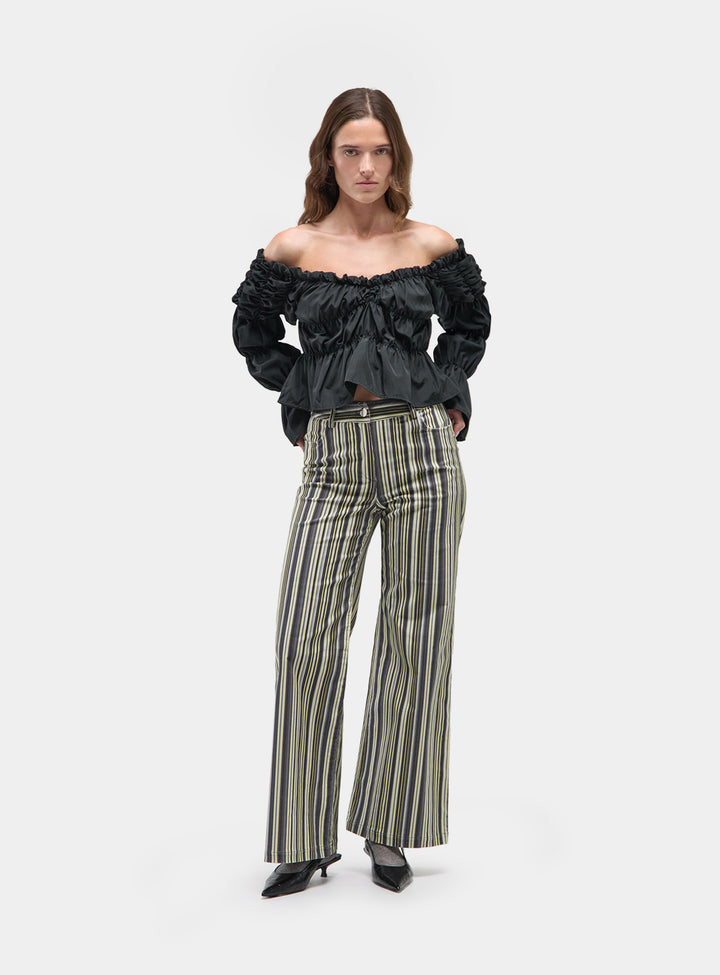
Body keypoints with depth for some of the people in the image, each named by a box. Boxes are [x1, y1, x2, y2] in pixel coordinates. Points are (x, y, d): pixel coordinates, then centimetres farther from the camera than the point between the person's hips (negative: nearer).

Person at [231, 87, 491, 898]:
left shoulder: (433, 247, 6)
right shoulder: (292, 250, 4)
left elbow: (470, 327, 22)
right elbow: (253, 333, 19)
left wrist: (446, 396, 10)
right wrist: (303, 404, 11)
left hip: (421, 446, 1)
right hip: (334, 457, 0)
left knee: (415, 636, 3)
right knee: (306, 639, -7)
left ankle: (388, 831, 17)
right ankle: (305, 840, 8)